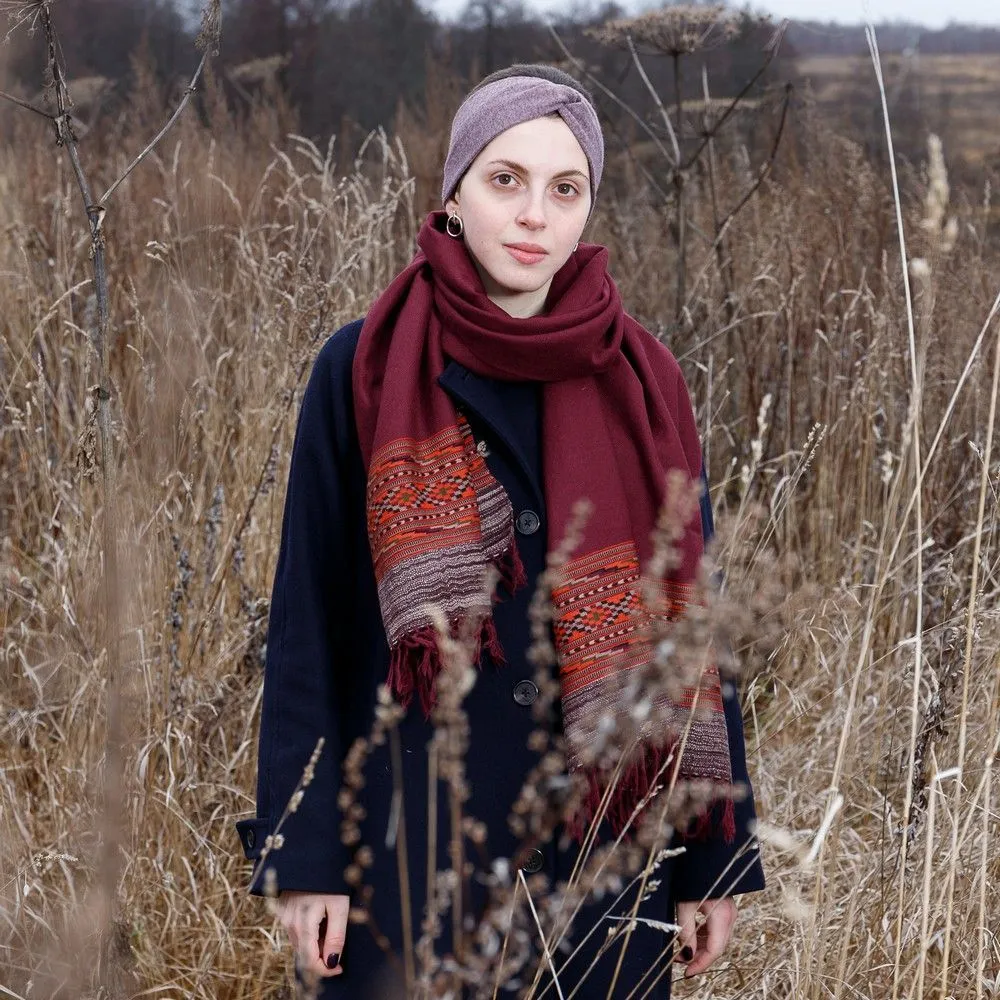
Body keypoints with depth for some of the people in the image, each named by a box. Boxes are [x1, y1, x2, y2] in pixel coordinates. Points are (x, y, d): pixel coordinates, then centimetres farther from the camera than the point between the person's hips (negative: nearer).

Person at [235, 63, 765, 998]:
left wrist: (715, 862, 2)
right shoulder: (364, 373, -5)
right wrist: (303, 855, -7)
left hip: (608, 839, 2)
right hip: (417, 826, -2)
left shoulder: (641, 387, 1)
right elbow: (309, 622, -4)